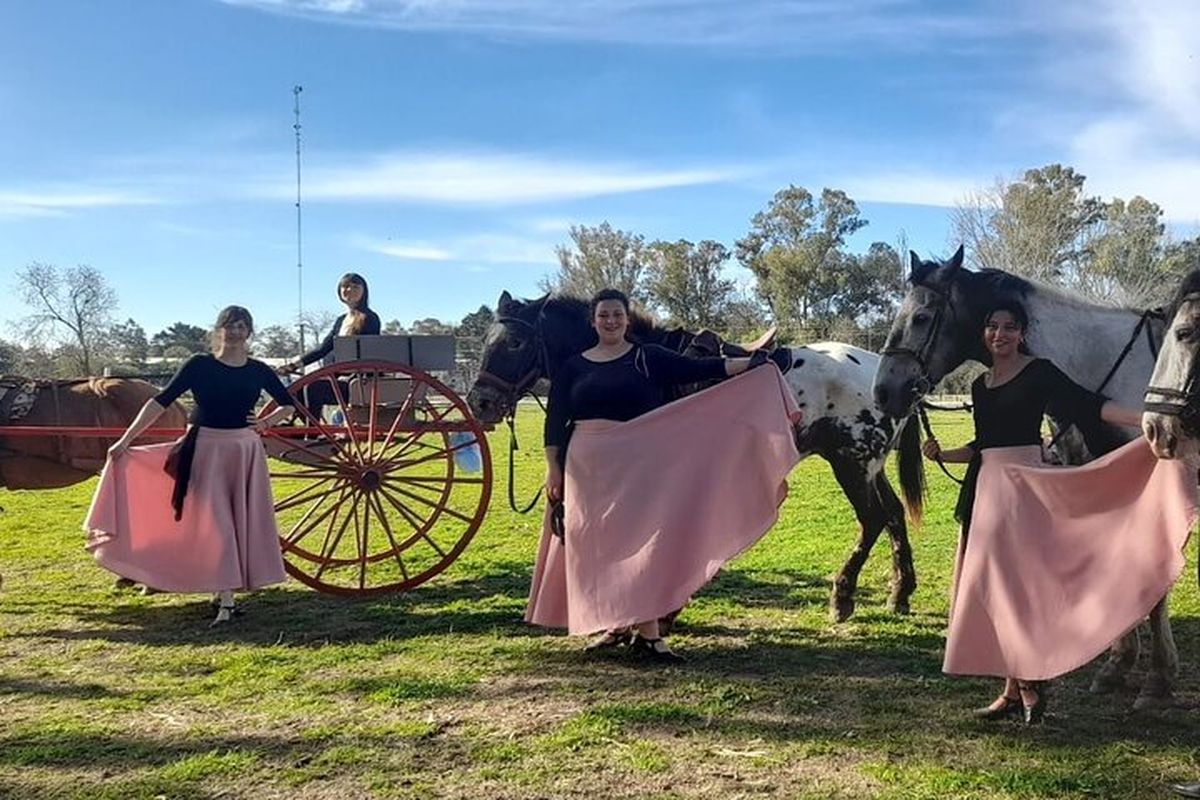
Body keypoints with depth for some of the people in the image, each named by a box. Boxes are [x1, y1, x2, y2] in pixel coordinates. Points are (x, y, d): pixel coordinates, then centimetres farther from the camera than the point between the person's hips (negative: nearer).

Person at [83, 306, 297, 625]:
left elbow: (288, 405, 16)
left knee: (243, 521, 6)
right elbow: (161, 401, -6)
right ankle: (225, 598, -2)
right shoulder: (199, 365, -4)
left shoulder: (258, 371, 3)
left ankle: (228, 589, 21)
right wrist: (126, 439, -10)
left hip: (245, 451, 3)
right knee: (216, 523, -4)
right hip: (206, 449, -3)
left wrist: (266, 423, -2)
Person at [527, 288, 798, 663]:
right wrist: (553, 468, 0)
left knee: (640, 539, -4)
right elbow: (555, 421, 6)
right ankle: (614, 625, 22)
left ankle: (647, 630, 1)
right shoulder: (572, 367, 7)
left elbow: (698, 369, -6)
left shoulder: (649, 359, 2)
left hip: (638, 464, -2)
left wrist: (748, 364, -16)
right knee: (597, 546, 8)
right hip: (587, 467, 2)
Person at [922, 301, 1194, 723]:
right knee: (990, 586, 7)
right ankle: (1015, 689, 15)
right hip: (985, 487, 7)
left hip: (1023, 486, -7)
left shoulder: (1039, 372, -4)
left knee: (1016, 581, -8)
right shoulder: (980, 384, 16)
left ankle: (1028, 685, 1)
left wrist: (1147, 419, -28)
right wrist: (942, 454, 6)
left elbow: (1088, 404, -15)